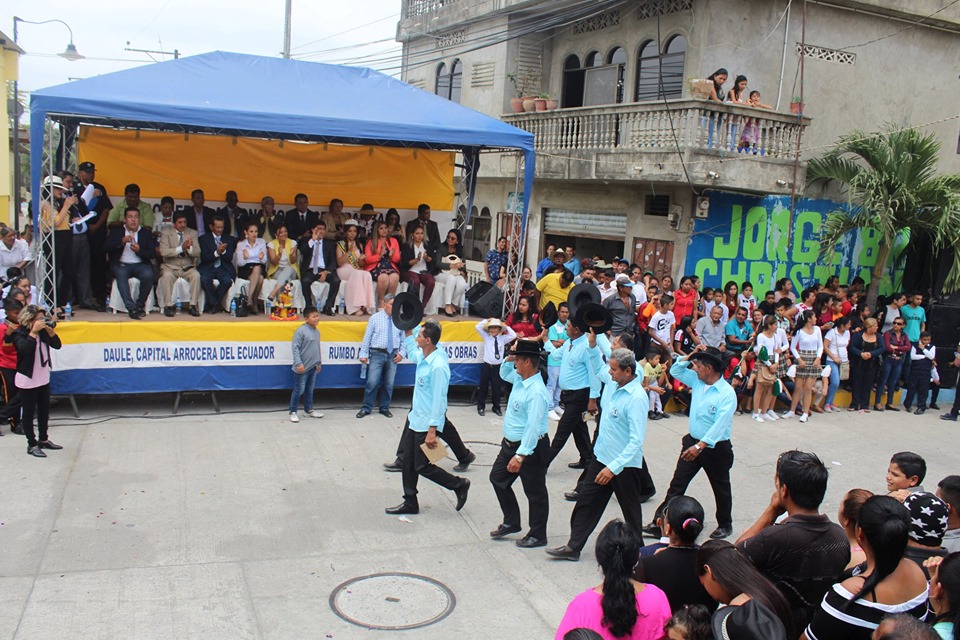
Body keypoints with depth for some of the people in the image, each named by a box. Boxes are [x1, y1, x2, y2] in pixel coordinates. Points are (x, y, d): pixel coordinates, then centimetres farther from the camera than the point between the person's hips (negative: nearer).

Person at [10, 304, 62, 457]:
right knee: (29, 412, 4)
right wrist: (34, 332, -31)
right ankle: (32, 444, 12)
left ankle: (43, 439, 31)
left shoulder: (42, 331, 1)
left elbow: (57, 345, 1)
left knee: (44, 410, 16)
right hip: (27, 381, -7)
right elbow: (25, 349, -33)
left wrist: (51, 330, -13)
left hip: (43, 378, 7)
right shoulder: (19, 334, -15)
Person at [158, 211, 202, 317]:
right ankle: (169, 306, -26)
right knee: (167, 275, -34)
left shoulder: (192, 233, 8)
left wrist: (189, 248, -23)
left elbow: (197, 253, -1)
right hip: (170, 266, -2)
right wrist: (181, 248, -23)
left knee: (196, 275, -30)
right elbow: (164, 252, -13)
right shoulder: (166, 232, 1)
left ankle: (192, 305, -23)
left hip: (187, 267, 2)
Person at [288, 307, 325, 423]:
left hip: (313, 367, 7)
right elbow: (295, 348, -17)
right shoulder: (300, 331, -16)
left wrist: (319, 362, 21)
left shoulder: (317, 332, 9)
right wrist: (299, 363, -20)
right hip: (302, 368, -7)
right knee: (299, 390, 0)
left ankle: (309, 410, 30)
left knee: (310, 390, 17)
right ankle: (293, 412, 12)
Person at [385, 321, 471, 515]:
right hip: (415, 417, 9)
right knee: (406, 460, 14)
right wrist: (407, 331, 19)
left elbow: (439, 400, -25)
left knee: (423, 467, 1)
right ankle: (410, 503, 26)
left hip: (426, 423, -9)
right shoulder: (422, 357, 1)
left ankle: (459, 485, 19)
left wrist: (432, 430, -25)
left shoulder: (438, 366, -26)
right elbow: (411, 353, 28)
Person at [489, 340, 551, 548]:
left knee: (535, 492, 6)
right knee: (498, 478, 21)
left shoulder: (536, 392, -27)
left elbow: (533, 428, -30)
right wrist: (510, 356, 4)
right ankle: (511, 522, 35)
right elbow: (504, 373, 24)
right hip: (511, 443, 10)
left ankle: (537, 535, 22)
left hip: (532, 448, -10)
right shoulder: (519, 378, 0)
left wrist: (520, 456, -30)